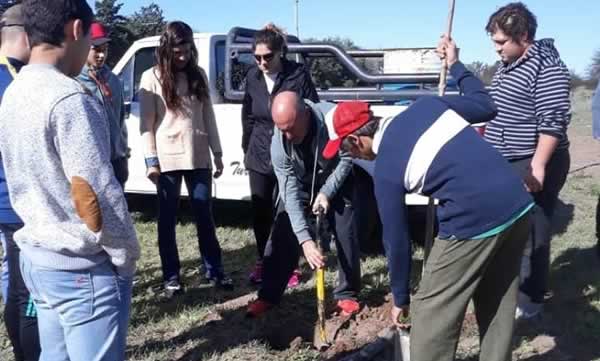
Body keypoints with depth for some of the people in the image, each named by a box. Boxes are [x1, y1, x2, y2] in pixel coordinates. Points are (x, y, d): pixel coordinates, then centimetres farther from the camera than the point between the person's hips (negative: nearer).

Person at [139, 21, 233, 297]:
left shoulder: (198, 75, 9)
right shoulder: (152, 78, -2)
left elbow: (208, 116, 11)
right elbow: (146, 123, -4)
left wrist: (217, 153, 7)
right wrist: (151, 160, -10)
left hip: (198, 158, 3)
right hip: (168, 160, -3)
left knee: (204, 216, 10)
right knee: (167, 219, 6)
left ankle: (215, 272, 19)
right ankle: (171, 277, 16)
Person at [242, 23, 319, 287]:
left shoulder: (298, 75, -12)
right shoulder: (253, 77, 3)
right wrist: (246, 148, 17)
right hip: (259, 156, 4)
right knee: (260, 212, 11)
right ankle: (262, 262, 27)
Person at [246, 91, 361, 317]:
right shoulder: (279, 144, -30)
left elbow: (346, 158, -19)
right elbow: (291, 193, -29)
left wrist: (326, 192, -24)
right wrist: (305, 239, -35)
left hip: (337, 180, -1)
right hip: (299, 183, 1)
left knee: (346, 235, -6)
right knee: (283, 234, -5)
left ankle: (347, 294, 10)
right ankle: (268, 295, 6)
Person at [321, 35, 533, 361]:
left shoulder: (386, 171, -4)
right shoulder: (425, 104, 8)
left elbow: (396, 240, 3)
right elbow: (485, 106, 18)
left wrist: (400, 299, 17)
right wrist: (455, 65, 33)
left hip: (474, 222, -8)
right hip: (518, 205, 8)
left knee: (432, 313, 10)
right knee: (498, 306, 23)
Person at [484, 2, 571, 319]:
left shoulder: (546, 67, -16)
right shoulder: (507, 65, 13)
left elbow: (553, 122, -21)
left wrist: (538, 166, -24)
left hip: (532, 165, -9)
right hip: (506, 164, 9)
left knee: (531, 234, -1)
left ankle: (531, 299, 11)